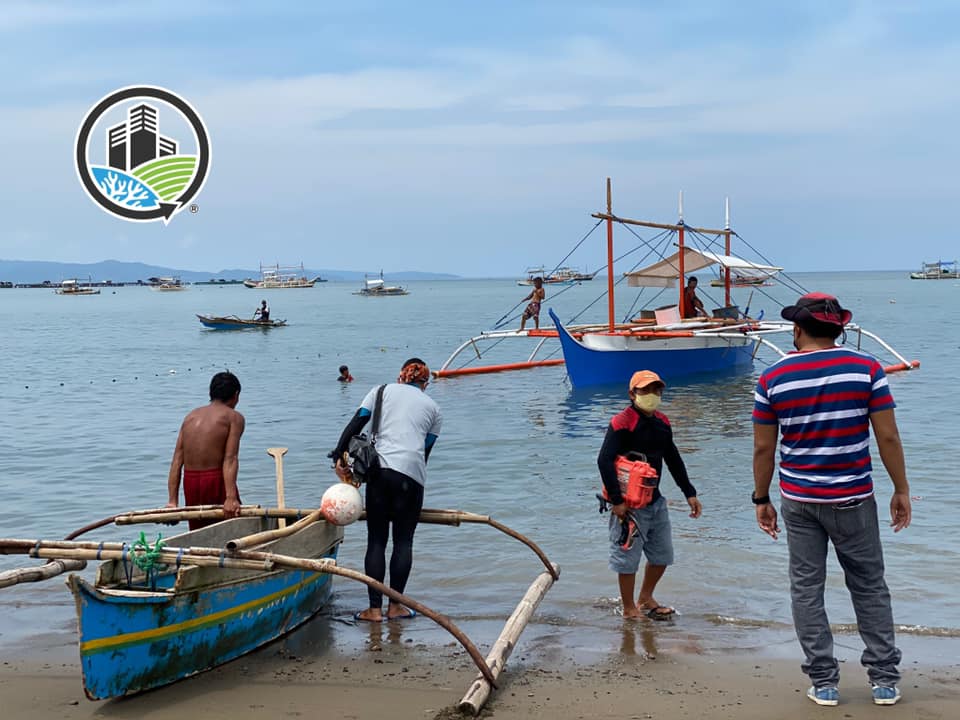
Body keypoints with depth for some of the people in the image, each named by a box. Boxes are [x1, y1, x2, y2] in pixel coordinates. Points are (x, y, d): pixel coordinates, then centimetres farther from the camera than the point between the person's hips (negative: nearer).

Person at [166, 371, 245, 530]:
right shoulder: (234, 417, 0)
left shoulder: (191, 416, 14)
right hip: (216, 481, -5)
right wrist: (231, 497, -23)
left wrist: (172, 501, 1)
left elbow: (177, 461, 5)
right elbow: (230, 459, -14)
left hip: (190, 484, 5)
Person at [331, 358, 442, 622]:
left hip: (380, 468, 0)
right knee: (403, 540, 9)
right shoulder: (433, 408, 20)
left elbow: (354, 425, 7)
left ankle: (375, 609, 4)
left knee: (376, 541, 5)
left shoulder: (383, 391, 18)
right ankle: (395, 606, 11)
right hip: (412, 473, 0)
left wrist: (339, 457, 8)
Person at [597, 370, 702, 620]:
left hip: (655, 501, 8)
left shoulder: (662, 423, 9)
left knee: (662, 554, 17)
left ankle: (646, 599, 37)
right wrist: (617, 501, -24)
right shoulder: (621, 423, -15)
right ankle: (629, 609, 18)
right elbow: (604, 461, -21)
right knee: (628, 558, 2)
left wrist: (689, 493, 16)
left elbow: (674, 460, 19)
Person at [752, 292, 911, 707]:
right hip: (853, 500, 0)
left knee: (806, 590, 9)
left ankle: (823, 683, 12)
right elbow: (888, 436, -6)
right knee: (869, 588, 13)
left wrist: (762, 499, 10)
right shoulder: (865, 369, -7)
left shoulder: (772, 378, -4)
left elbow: (763, 448, 0)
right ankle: (884, 680, 17)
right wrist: (901, 490, 4)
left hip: (798, 501, 0)